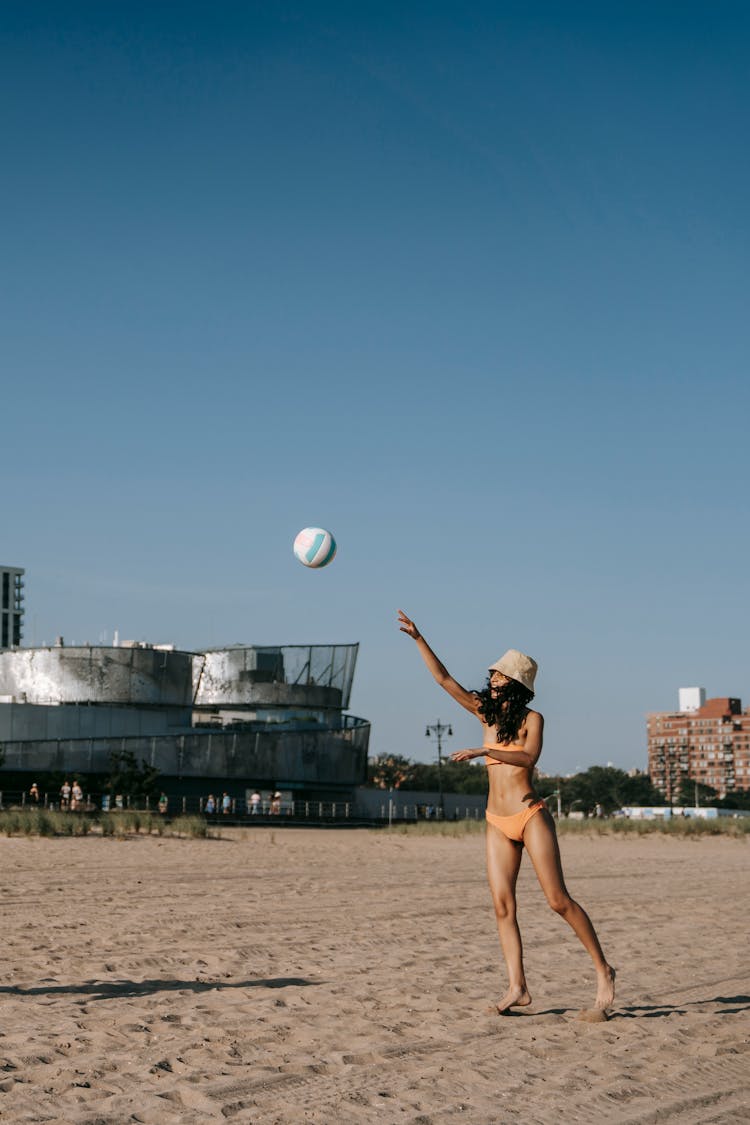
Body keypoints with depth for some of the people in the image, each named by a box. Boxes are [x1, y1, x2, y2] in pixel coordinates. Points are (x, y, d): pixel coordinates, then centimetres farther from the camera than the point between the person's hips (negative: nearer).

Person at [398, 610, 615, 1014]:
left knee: (559, 900, -7)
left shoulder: (532, 718, -3)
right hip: (497, 823, 6)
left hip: (530, 816, -6)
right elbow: (444, 679, 11)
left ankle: (603, 970, 3)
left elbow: (529, 757, -22)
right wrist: (418, 638, 7)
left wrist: (482, 751, -28)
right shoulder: (486, 712, 12)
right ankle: (517, 987, -1)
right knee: (502, 905, -2)